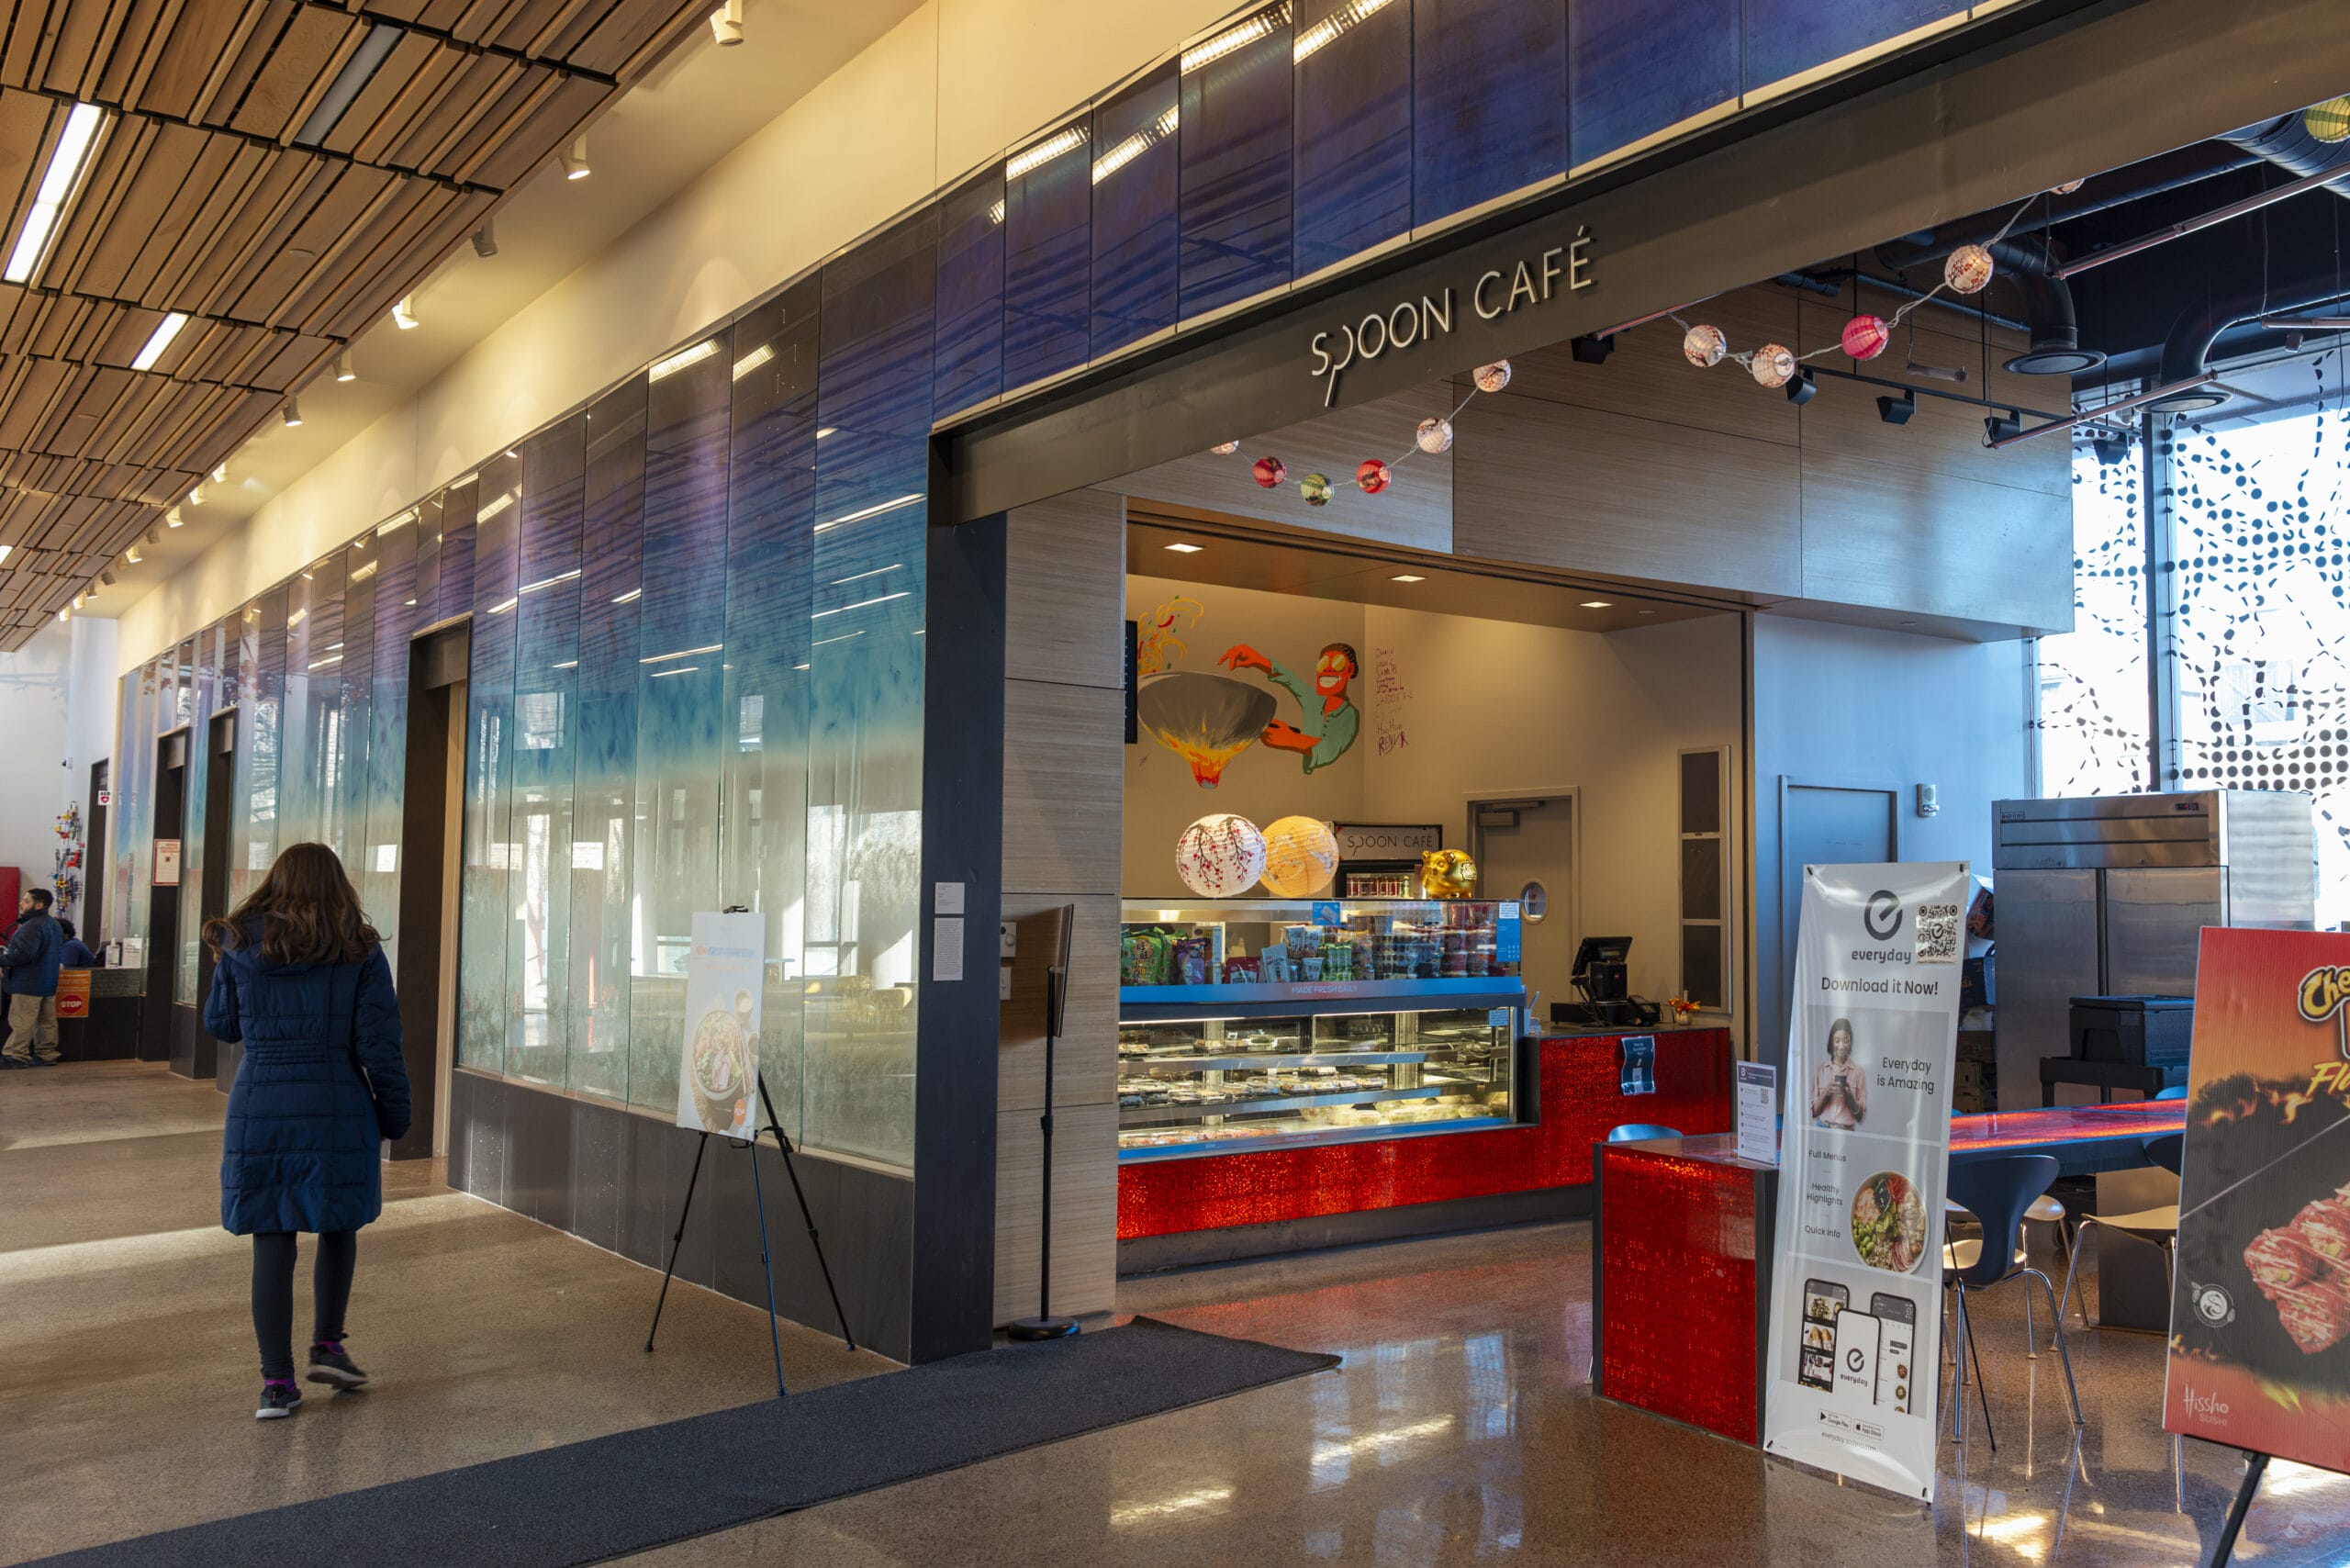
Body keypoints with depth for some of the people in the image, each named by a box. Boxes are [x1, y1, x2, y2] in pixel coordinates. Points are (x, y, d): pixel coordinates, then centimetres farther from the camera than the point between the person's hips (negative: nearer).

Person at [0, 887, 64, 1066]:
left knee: (21, 1022, -6)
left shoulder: (32, 926, -17)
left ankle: (15, 1056, -4)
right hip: (48, 982, 10)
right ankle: (46, 1054, 13)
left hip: (29, 983, -10)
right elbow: (60, 953, 20)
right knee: (46, 1021, 10)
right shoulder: (53, 924, 15)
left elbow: (24, 954, -26)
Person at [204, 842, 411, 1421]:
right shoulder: (360, 952, -3)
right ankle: (327, 1345, 19)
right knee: (339, 1227, 19)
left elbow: (220, 1024, 14)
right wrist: (394, 1112, 3)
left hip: (258, 1111, 1)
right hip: (338, 1111, -1)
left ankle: (276, 1382, 8)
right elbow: (379, 1042, -5)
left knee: (271, 1243, 6)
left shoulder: (240, 947, 1)